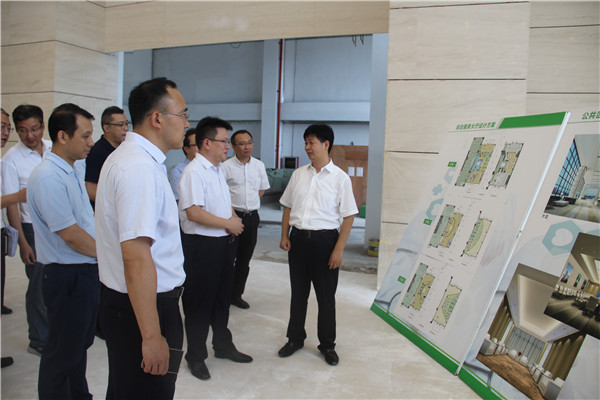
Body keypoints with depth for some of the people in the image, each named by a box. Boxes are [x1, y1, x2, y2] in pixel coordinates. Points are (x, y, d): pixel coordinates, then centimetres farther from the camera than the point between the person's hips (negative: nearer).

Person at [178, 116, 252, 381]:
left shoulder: (219, 170, 14)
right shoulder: (194, 171, -16)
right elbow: (194, 212, -25)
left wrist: (233, 219, 5)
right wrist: (228, 223, -17)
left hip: (223, 242, 9)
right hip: (201, 244, -9)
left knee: (222, 297, 20)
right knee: (199, 302, 5)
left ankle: (223, 346, 38)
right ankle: (196, 356, 22)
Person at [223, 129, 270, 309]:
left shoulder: (259, 165, 7)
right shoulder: (226, 166, -7)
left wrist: (248, 202, 8)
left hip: (252, 216, 5)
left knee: (244, 259, 12)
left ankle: (236, 294, 26)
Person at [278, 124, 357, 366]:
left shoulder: (340, 178, -6)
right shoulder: (298, 174, 8)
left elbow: (348, 217, -7)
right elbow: (288, 207, 14)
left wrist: (339, 249, -13)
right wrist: (285, 235, 4)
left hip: (324, 239, -4)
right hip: (298, 237, 4)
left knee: (326, 296, 8)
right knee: (298, 292, 15)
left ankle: (327, 344, 26)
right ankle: (295, 339, 32)